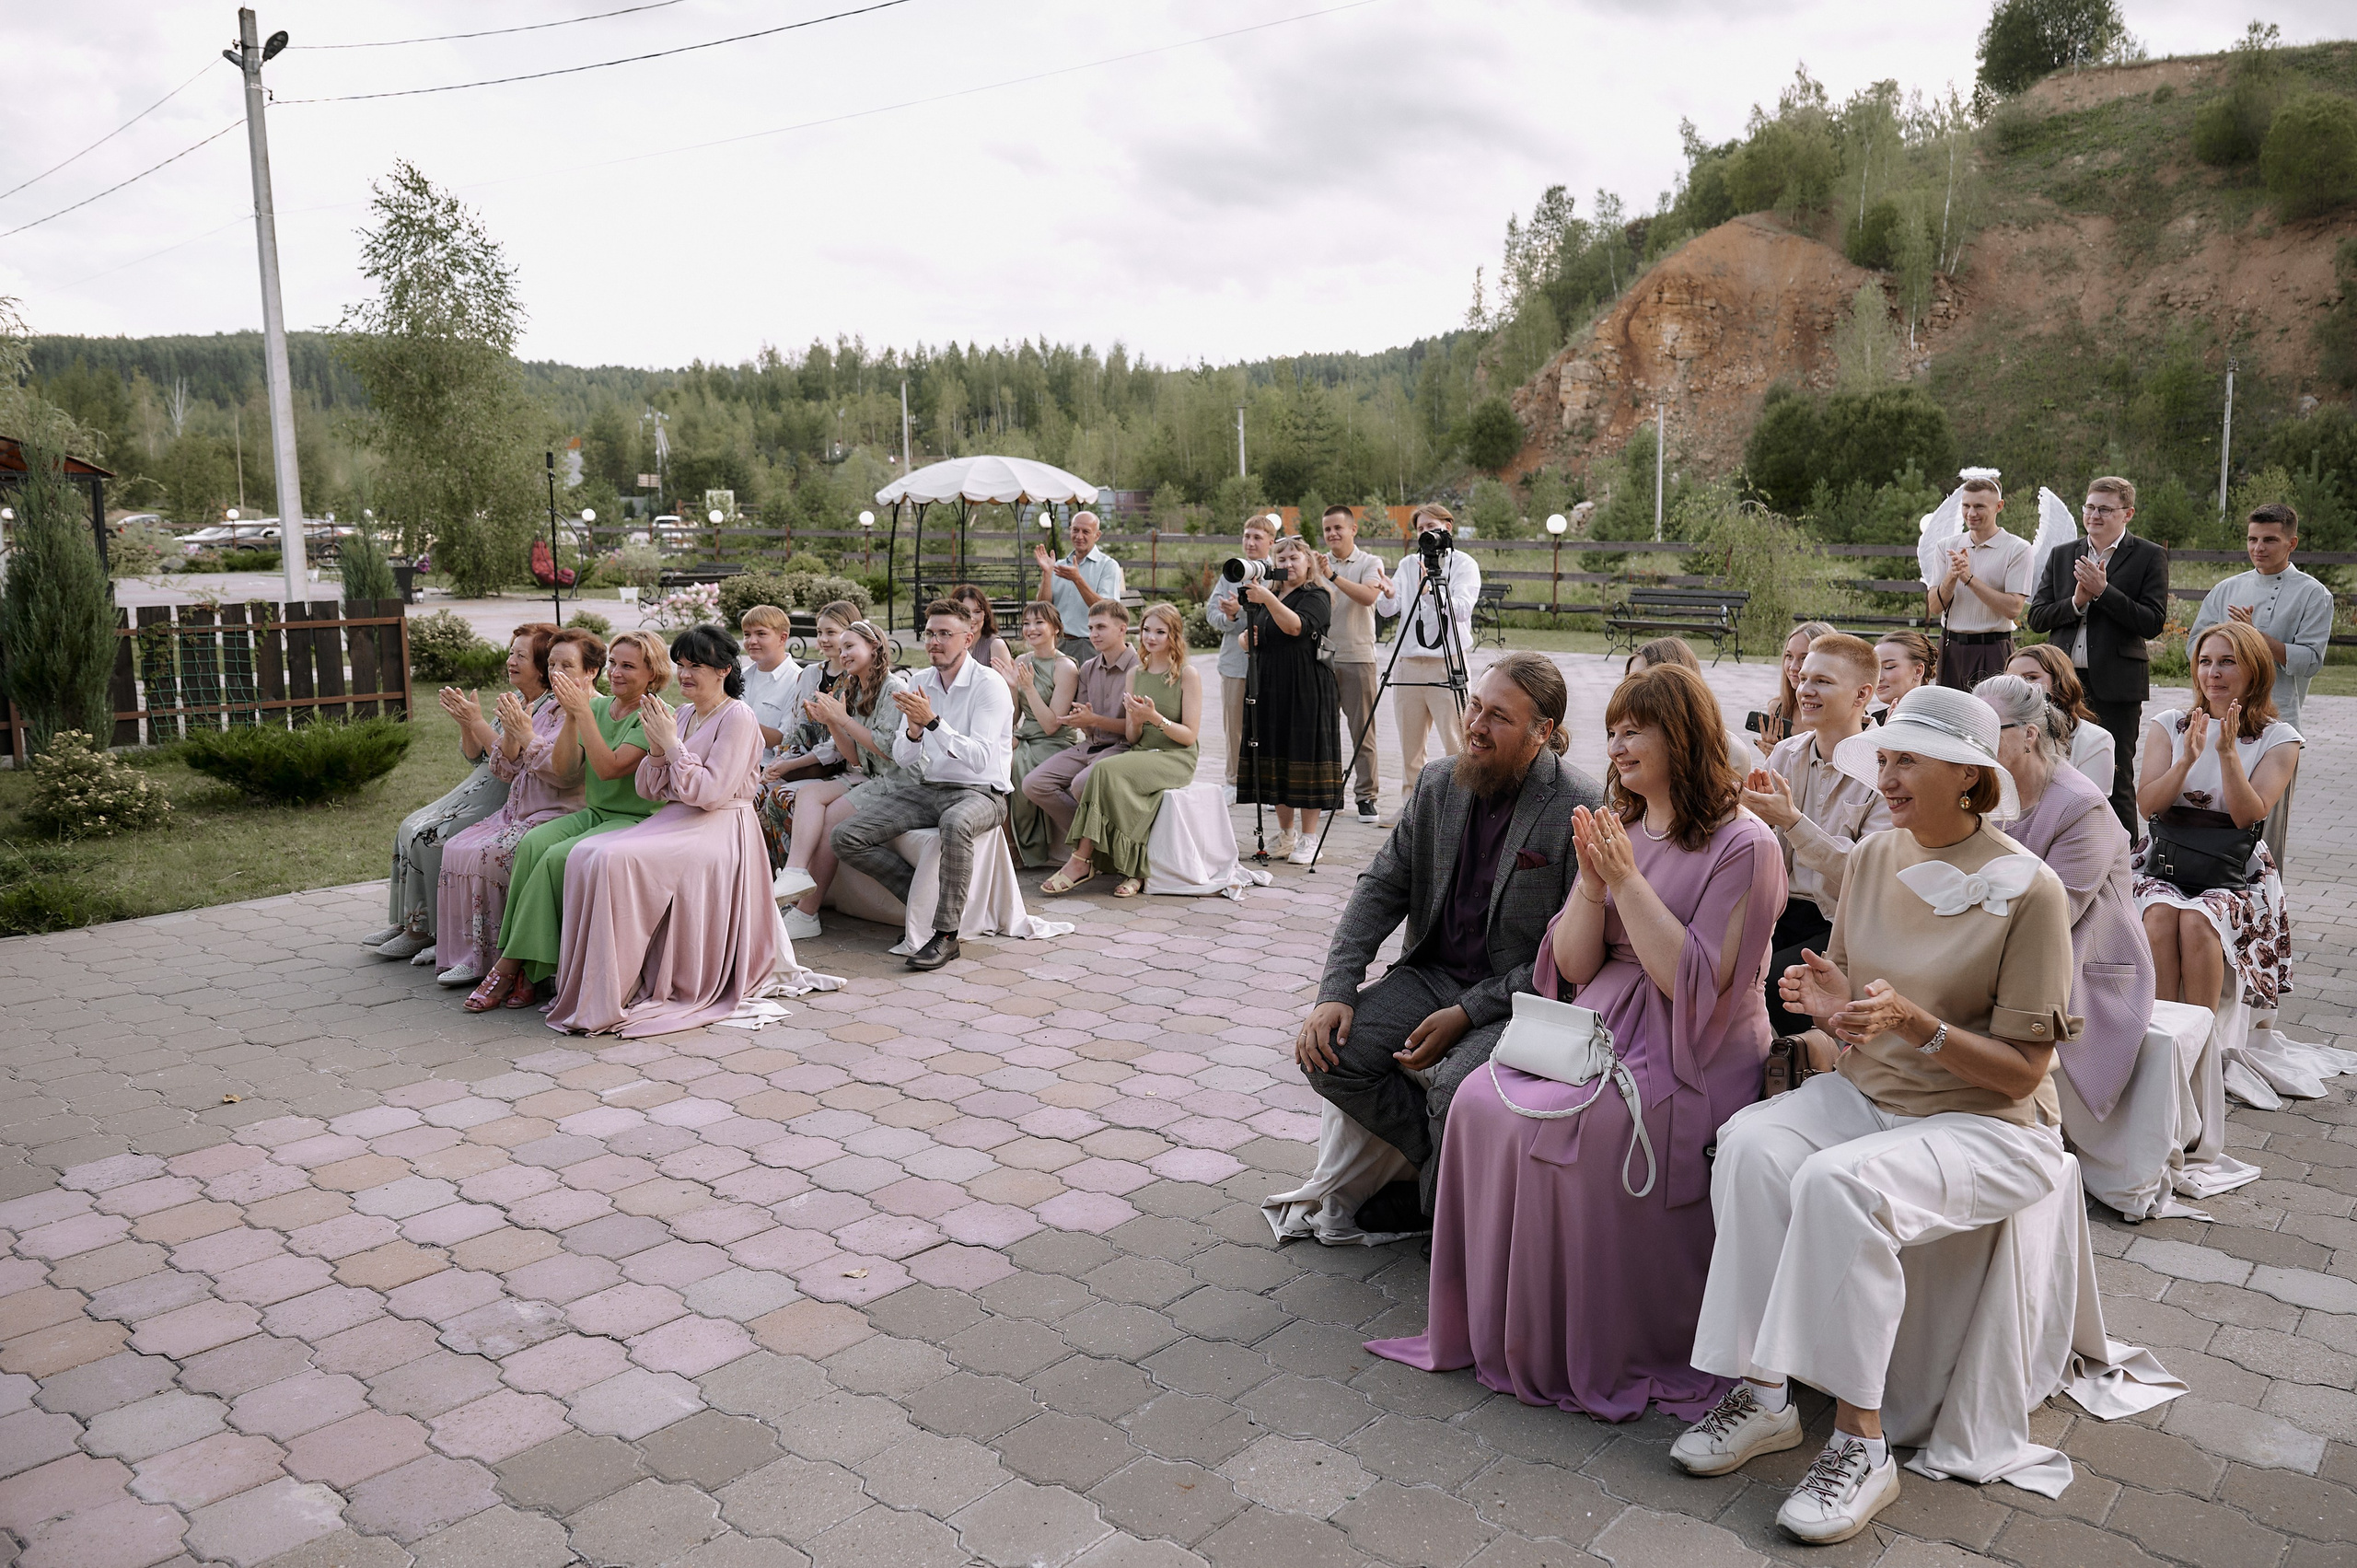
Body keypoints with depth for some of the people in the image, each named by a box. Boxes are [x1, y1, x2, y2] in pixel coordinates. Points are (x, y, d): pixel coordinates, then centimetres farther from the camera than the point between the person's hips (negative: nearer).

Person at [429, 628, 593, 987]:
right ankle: (471, 956, -3)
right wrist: (510, 731, -7)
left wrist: (526, 734, -21)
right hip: (519, 809, 8)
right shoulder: (547, 707, 14)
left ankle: (500, 960, -10)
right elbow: (507, 770, 10)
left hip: (559, 813, -8)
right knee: (457, 849, -7)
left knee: (488, 856, -22)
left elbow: (564, 772, -20)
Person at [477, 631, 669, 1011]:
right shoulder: (597, 706, 12)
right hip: (594, 812, 6)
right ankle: (527, 972, -23)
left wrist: (583, 712, -20)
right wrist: (571, 715, -8)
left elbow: (609, 768, -19)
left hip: (637, 821, -6)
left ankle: (510, 966, -17)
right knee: (532, 844, -23)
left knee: (558, 857, -28)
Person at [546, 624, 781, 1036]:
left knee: (615, 860, -28)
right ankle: (591, 985, -15)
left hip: (716, 830, -8)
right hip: (673, 823, 8)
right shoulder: (682, 715, 17)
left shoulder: (738, 717, -7)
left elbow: (710, 791, -17)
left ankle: (608, 1001, -22)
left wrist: (672, 744, -12)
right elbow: (650, 789, 14)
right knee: (586, 855, -15)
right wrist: (657, 748, -4)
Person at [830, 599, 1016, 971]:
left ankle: (946, 934, -30)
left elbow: (980, 758, -22)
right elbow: (903, 758, 5)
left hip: (979, 792, -6)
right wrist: (914, 730, -17)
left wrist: (933, 721, -28)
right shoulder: (920, 682, 8)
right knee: (847, 838, -11)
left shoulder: (989, 685, -10)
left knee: (956, 823, -42)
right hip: (926, 787, 6)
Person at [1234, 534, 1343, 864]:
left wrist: (1268, 599, -32)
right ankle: (1285, 834, 18)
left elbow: (1296, 626, -22)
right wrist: (1249, 638, 0)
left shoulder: (1316, 597, -3)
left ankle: (1309, 840, -1)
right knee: (1275, 758, 8)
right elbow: (1249, 641, 23)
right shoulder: (1263, 597, 18)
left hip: (1306, 690, -7)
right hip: (1270, 688, 7)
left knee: (1304, 759, -6)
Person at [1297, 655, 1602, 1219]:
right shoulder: (1438, 783, 3)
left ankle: (1442, 1197, 2)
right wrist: (1335, 992, -7)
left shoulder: (1583, 809, -16)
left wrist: (1467, 1013, -19)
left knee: (1457, 1085, -32)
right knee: (1328, 1056, -12)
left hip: (1522, 997, -6)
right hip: (1433, 975, 6)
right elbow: (1381, 887, 6)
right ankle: (1439, 1162, 9)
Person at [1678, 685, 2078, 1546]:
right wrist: (1832, 1007, -12)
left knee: (1840, 1181, -34)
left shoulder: (2028, 890, -12)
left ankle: (1859, 1442, -20)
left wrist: (1914, 1023, -27)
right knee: (1751, 1143, -26)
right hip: (1865, 1093, 5)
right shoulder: (1874, 858, 5)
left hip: (1987, 1123, -5)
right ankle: (1762, 1394, -17)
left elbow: (2021, 1071, -12)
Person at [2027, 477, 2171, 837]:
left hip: (2116, 685, -4)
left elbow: (2153, 623, -11)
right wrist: (2075, 603, -11)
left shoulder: (2149, 557, -1)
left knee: (2117, 781, 1)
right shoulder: (2061, 556, 12)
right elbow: (2036, 618, 6)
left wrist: (2102, 591, -16)